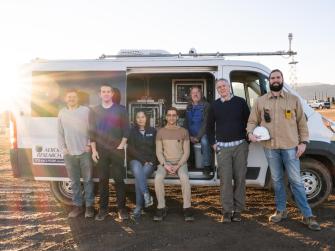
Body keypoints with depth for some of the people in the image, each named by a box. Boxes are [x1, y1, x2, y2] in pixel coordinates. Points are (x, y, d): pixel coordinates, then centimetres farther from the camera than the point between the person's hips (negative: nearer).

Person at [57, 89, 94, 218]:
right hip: (69, 153, 3)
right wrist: (62, 147, 3)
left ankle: (89, 206, 12)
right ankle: (78, 205, 18)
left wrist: (89, 145, -7)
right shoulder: (62, 113, 9)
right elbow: (60, 133, 12)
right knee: (74, 181, 9)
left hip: (85, 152, -3)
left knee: (87, 180, 3)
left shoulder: (86, 111, 0)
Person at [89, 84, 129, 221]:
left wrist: (121, 146, -7)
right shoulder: (94, 111, 9)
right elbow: (92, 132, 8)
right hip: (101, 151, 2)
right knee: (103, 180, 5)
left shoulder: (121, 109, 3)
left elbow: (126, 130, 1)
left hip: (117, 150, -2)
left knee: (119, 179, -1)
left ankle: (121, 208, 8)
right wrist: (94, 150, 0)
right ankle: (103, 209, 14)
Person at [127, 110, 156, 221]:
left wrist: (151, 161, -8)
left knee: (139, 177, -29)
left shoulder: (153, 131, 10)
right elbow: (131, 149, 0)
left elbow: (156, 149, 8)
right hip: (135, 160, 0)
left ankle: (138, 207, -26)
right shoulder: (132, 131, 8)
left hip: (150, 161, 0)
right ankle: (147, 195, -42)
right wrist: (143, 160, -11)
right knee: (137, 170, -36)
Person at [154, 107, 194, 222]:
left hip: (180, 162, -1)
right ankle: (161, 208, -18)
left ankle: (187, 208, -22)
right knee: (158, 178, -30)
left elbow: (186, 152, 1)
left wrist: (178, 166, -14)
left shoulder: (183, 131, 4)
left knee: (184, 178, -33)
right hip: (165, 162, 1)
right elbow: (159, 152, 3)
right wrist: (165, 165, -14)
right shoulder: (160, 132, 6)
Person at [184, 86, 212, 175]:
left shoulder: (206, 105, -7)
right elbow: (186, 122, 9)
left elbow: (206, 123, -13)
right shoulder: (189, 106, 10)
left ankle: (207, 166, -24)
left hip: (202, 133, -5)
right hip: (191, 133, 5)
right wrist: (190, 136, -6)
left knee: (204, 141, -34)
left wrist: (198, 137, -18)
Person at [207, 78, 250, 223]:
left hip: (240, 146, 0)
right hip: (222, 147, 0)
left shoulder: (240, 102, 6)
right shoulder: (214, 105, 9)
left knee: (240, 177, 0)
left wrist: (247, 138, 2)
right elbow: (210, 126, 16)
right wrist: (213, 143, 9)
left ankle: (238, 210, 9)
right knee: (225, 179, -4)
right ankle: (227, 211, 2)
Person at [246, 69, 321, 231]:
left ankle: (307, 215, 7)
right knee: (277, 180, 11)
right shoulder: (260, 101, 8)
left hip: (290, 146, -1)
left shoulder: (293, 100, 5)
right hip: (270, 147, 2)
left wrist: (303, 141, -1)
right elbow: (252, 121, 10)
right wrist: (250, 133, -10)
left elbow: (301, 122, 6)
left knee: (295, 180, -1)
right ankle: (281, 211, 25)